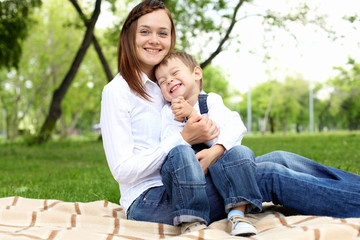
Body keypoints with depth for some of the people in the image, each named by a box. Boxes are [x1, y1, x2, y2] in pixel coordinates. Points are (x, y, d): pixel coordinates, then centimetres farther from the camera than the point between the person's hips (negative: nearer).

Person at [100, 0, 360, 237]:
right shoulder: (117, 91, -5)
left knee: (278, 158, -10)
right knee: (270, 174, -19)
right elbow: (123, 170, -14)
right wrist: (184, 139, -19)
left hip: (178, 187, 6)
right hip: (148, 202, -6)